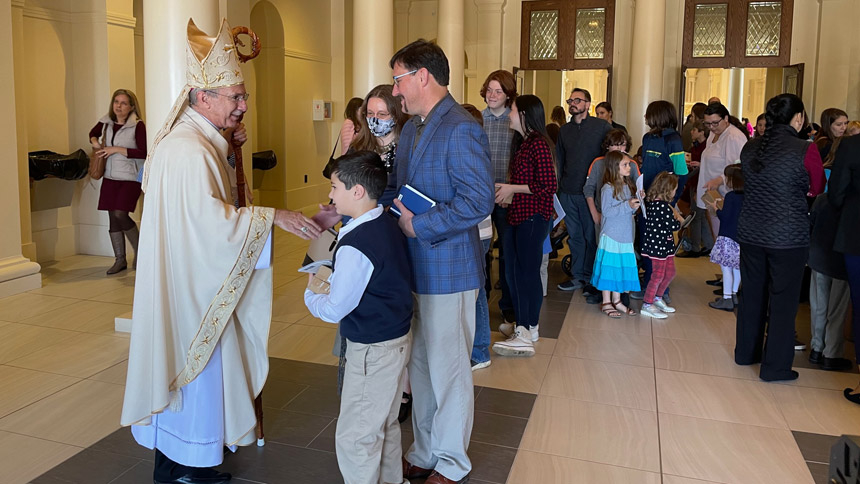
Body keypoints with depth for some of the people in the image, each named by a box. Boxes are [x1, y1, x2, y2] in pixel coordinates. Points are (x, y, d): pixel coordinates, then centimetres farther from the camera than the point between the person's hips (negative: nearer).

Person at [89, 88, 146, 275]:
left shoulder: (137, 125, -10)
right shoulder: (106, 122, 7)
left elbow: (143, 152, -17)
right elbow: (93, 133, 28)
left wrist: (116, 149, -16)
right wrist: (95, 142, 6)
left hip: (130, 177, -6)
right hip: (110, 177, 6)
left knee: (120, 214, -15)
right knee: (113, 218, 6)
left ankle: (140, 251, 7)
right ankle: (120, 260, 16)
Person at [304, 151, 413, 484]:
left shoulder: (354, 246, -26)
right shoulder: (389, 225, 1)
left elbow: (333, 311, -20)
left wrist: (310, 294, -1)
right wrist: (331, 278, 8)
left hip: (372, 350, -10)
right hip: (397, 338, 10)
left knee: (354, 438, 5)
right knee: (385, 425, 25)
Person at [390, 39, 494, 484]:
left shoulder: (460, 130, -17)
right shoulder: (411, 128, 13)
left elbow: (479, 201, -24)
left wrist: (419, 226, -20)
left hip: (448, 271, -9)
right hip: (414, 268, 9)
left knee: (448, 370, 6)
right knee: (420, 366, 18)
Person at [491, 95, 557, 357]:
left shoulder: (538, 143, -14)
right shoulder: (525, 142, 16)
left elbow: (549, 185, -19)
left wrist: (512, 188, -13)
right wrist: (506, 189, 7)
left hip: (533, 217, -9)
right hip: (519, 215, 10)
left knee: (527, 272, -5)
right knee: (513, 271, 12)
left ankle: (526, 336, 1)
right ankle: (524, 326, 24)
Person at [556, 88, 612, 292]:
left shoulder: (602, 127, -2)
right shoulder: (564, 130, 13)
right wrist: (557, 188, 11)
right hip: (568, 192, 4)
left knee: (591, 236, 4)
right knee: (575, 236, 10)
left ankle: (590, 277, 16)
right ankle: (578, 276, 19)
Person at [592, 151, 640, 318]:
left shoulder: (628, 186, 10)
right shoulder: (608, 188, -13)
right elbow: (607, 211, -18)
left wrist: (635, 205, -1)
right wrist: (627, 205, -22)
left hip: (625, 235, 7)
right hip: (610, 235, -7)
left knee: (622, 267, 10)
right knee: (609, 267, -1)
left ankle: (616, 300, 22)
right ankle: (606, 303, 10)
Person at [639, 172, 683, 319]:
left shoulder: (652, 202, 6)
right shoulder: (663, 206, -22)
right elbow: (672, 226, -20)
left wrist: (673, 213, -1)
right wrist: (680, 220, -1)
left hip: (664, 244, 10)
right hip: (658, 244, -10)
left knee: (670, 273, 20)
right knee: (658, 275, 0)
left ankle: (657, 299, 33)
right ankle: (647, 305, 10)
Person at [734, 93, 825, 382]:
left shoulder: (750, 148, 1)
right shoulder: (805, 150, -14)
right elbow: (817, 188, 0)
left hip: (751, 233, 5)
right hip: (788, 237, -5)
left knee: (752, 293, 17)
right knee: (783, 299, 5)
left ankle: (746, 351, 31)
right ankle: (775, 366, 12)